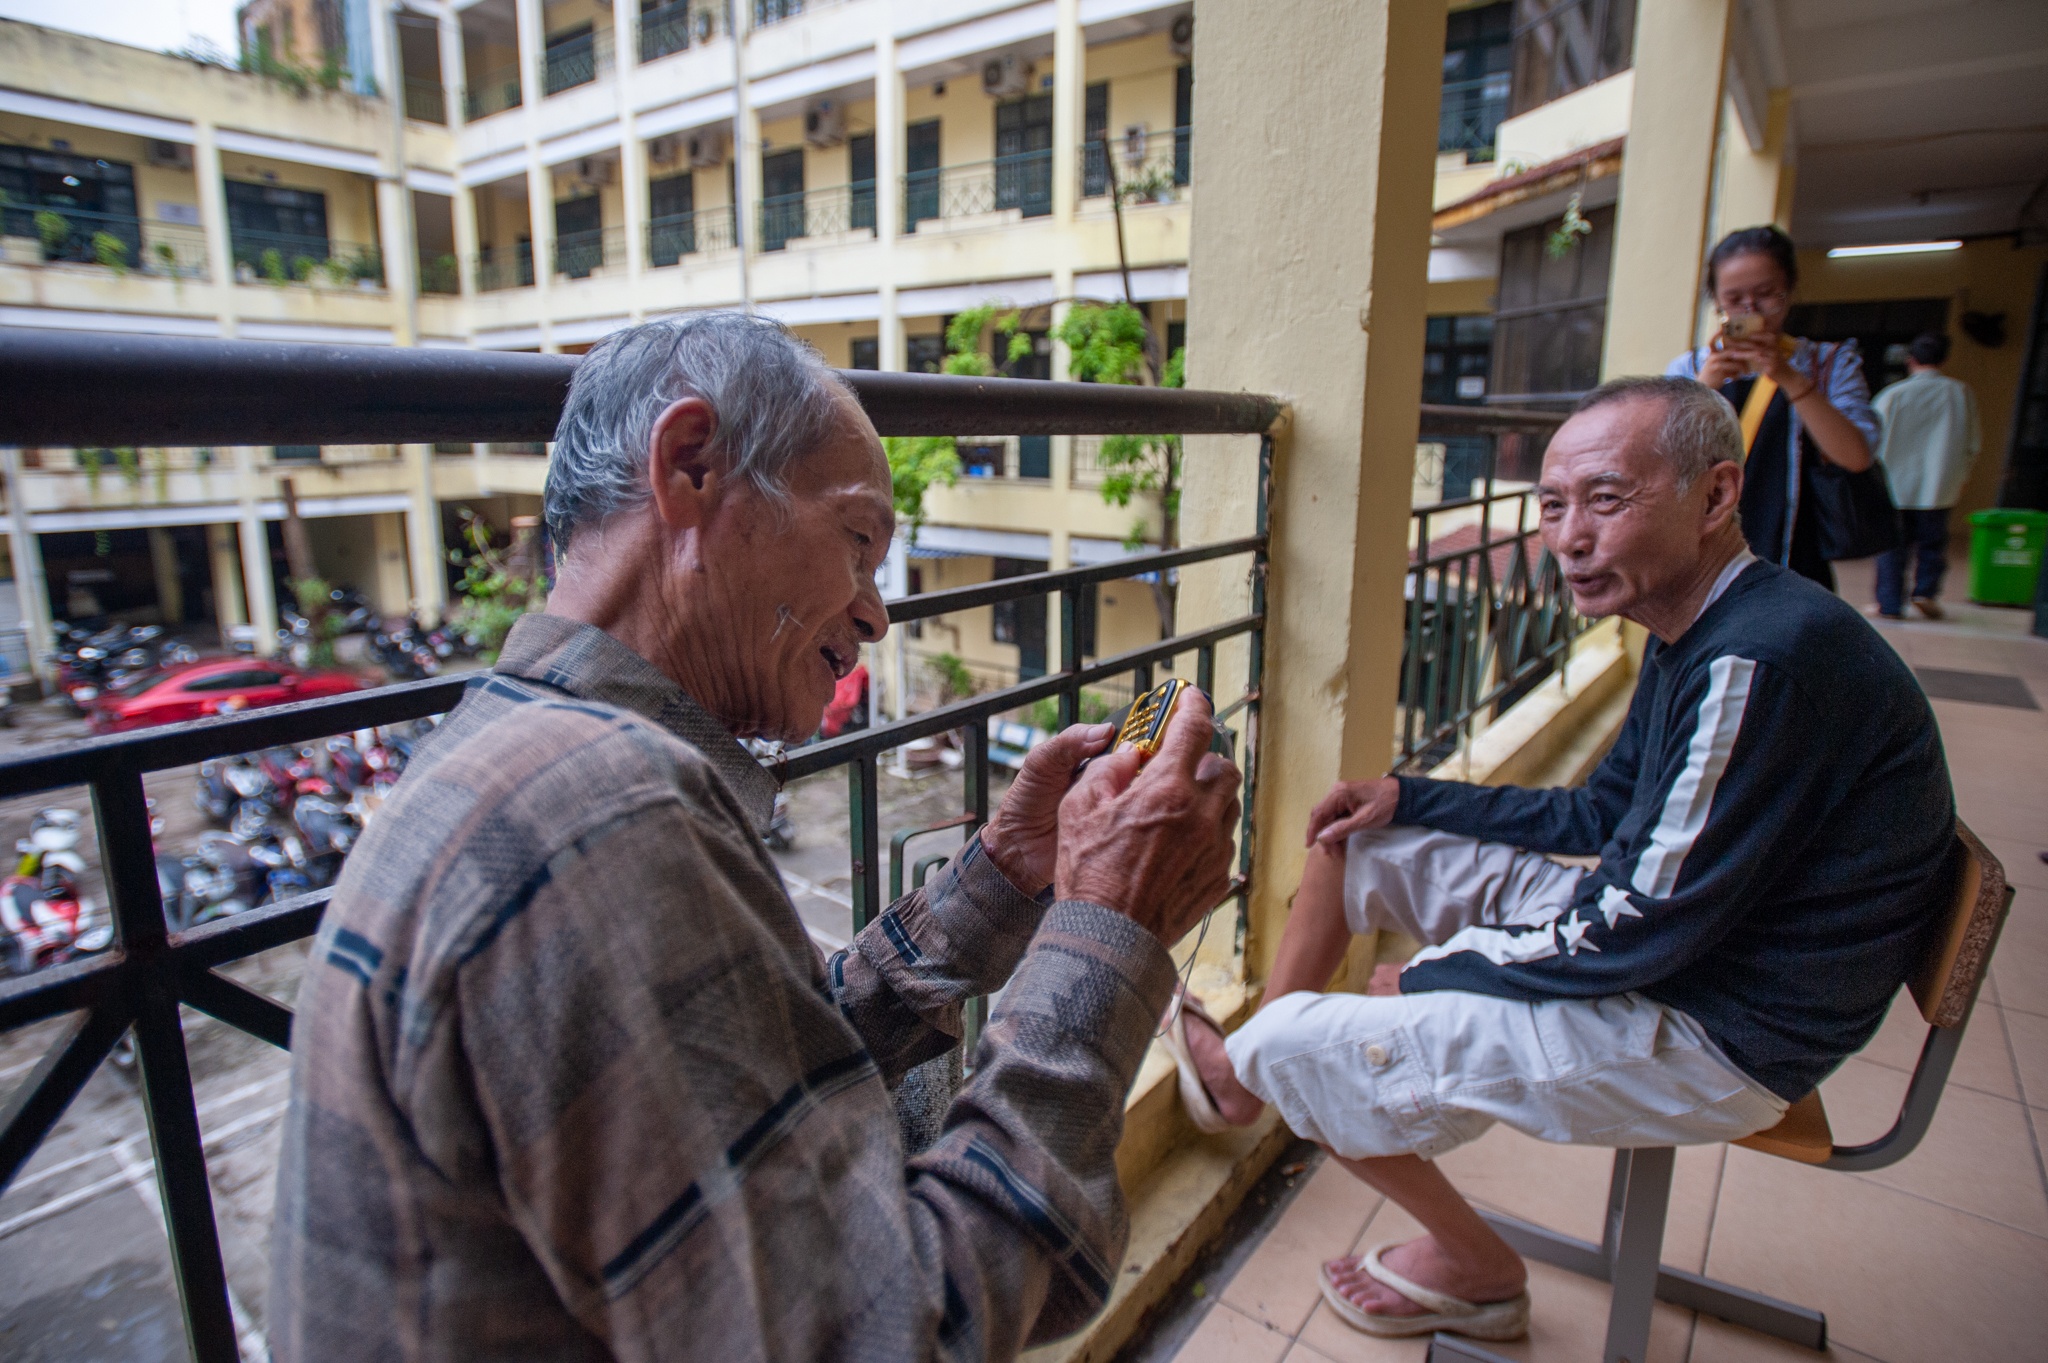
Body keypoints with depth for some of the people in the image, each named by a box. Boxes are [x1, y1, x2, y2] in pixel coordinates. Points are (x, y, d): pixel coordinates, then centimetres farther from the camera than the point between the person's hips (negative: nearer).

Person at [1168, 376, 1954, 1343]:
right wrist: (1410, 798, 5)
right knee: (1354, 833, 8)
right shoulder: (1699, 634, 4)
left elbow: (1634, 931, -26)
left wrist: (1429, 975, -13)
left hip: (1715, 1034, -10)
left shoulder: (1764, 660, -28)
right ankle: (1247, 1071, 17)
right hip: (1654, 924, 10)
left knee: (1296, 1046, -13)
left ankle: (1478, 1269, 15)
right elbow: (1596, 816, 14)